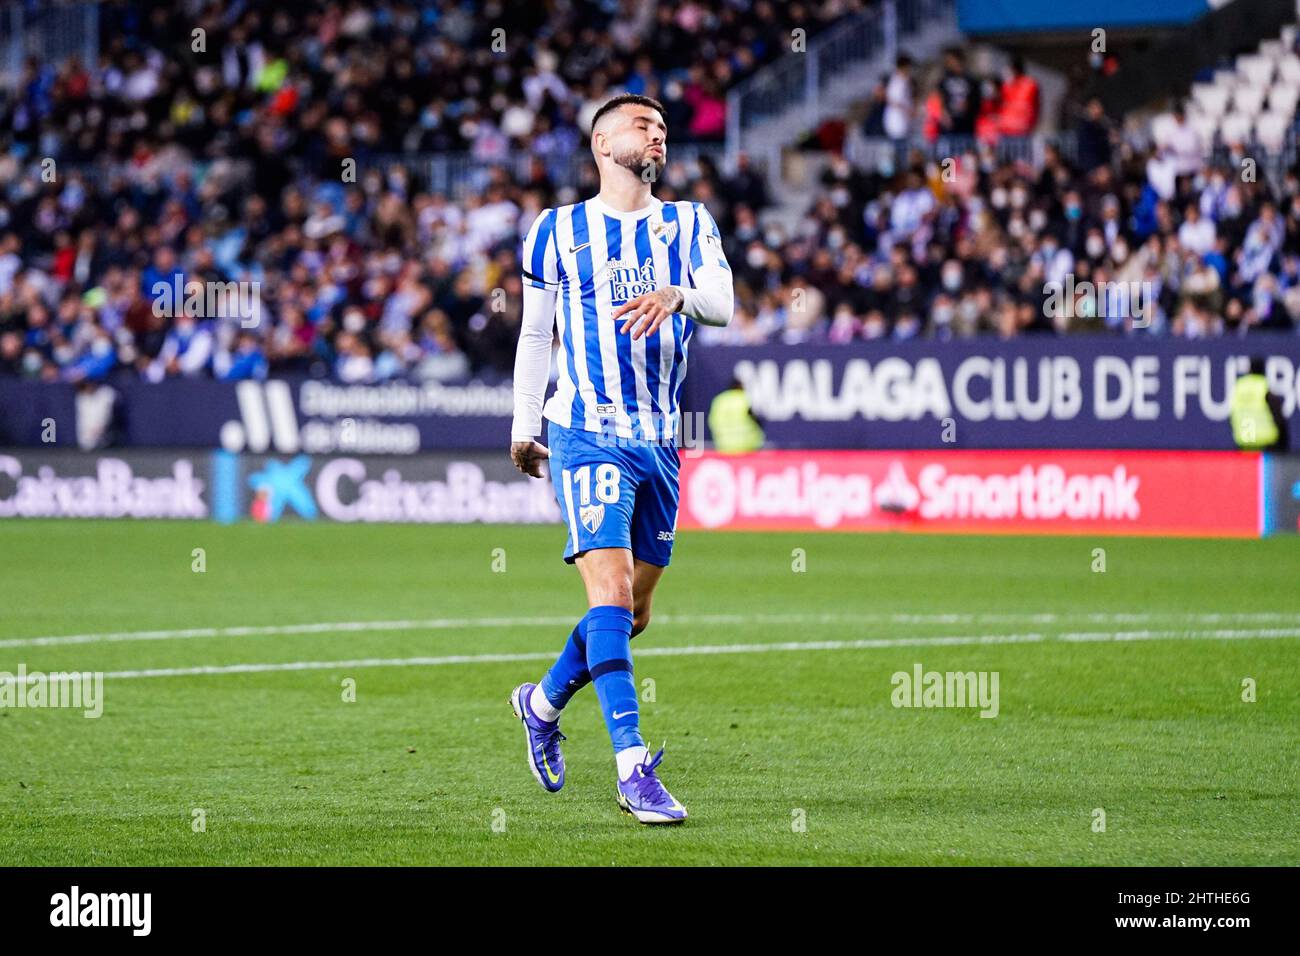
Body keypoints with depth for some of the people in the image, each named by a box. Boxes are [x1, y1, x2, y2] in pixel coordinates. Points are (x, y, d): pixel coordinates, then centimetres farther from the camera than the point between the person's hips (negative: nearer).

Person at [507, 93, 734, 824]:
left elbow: (722, 302, -9)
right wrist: (524, 426, 15)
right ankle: (634, 768, -21)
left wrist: (676, 295, -30)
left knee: (634, 611, 11)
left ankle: (544, 703, 37)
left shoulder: (689, 224, 9)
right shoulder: (559, 231, 5)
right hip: (587, 434, -4)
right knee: (612, 592, -17)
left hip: (659, 439, 4)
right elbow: (536, 333, 14)